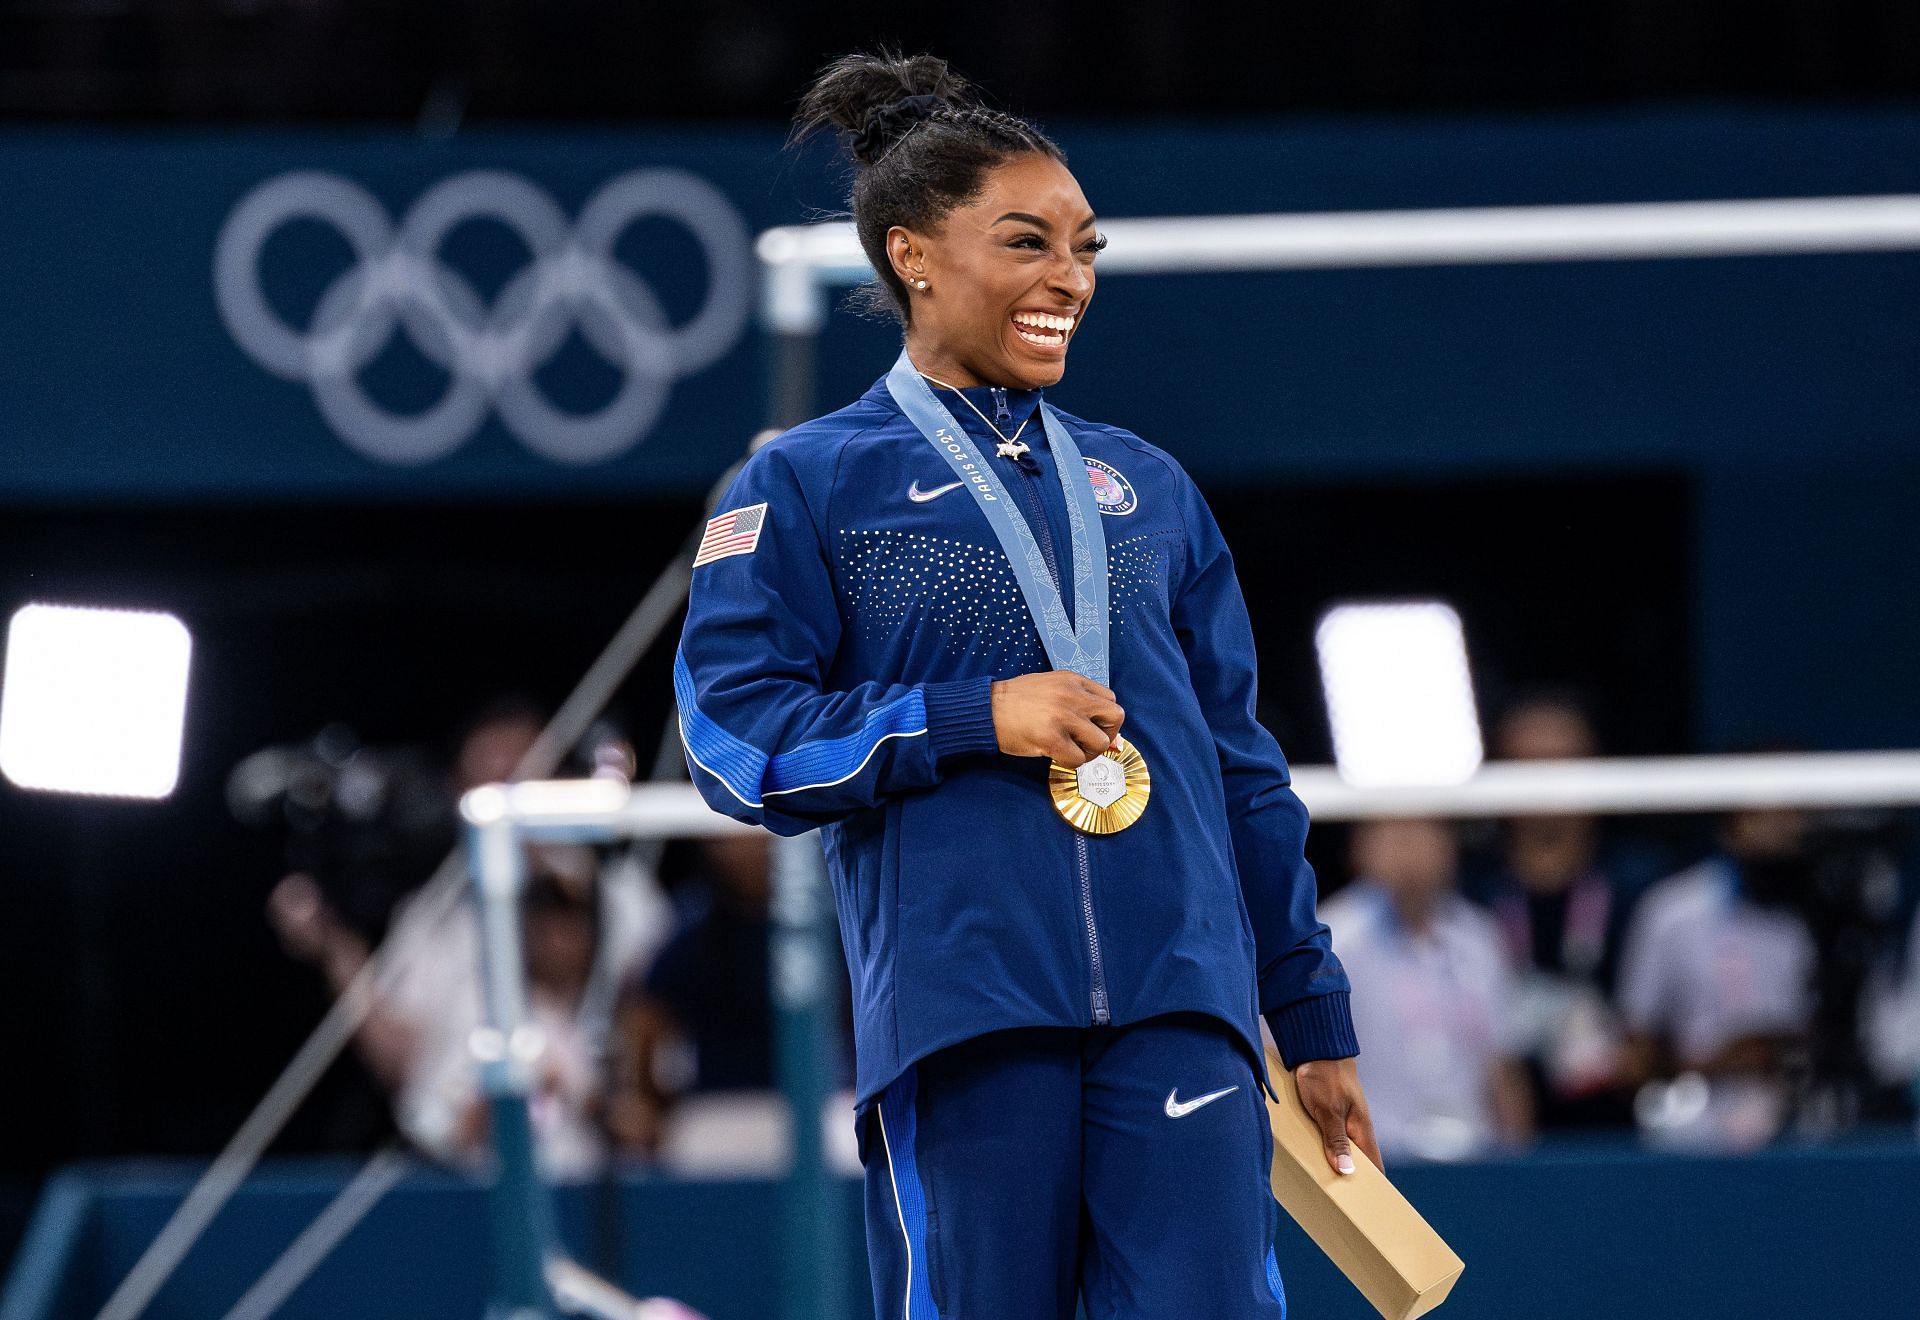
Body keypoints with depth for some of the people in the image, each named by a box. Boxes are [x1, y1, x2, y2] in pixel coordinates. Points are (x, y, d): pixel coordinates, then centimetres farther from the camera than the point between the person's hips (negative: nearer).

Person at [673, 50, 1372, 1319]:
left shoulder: (1144, 486, 19)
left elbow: (1242, 765, 21)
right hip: (962, 1010, -3)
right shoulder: (810, 486, 7)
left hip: (1179, 1008, 3)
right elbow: (736, 738, -2)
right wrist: (976, 719, -11)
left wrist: (1315, 1023, 19)